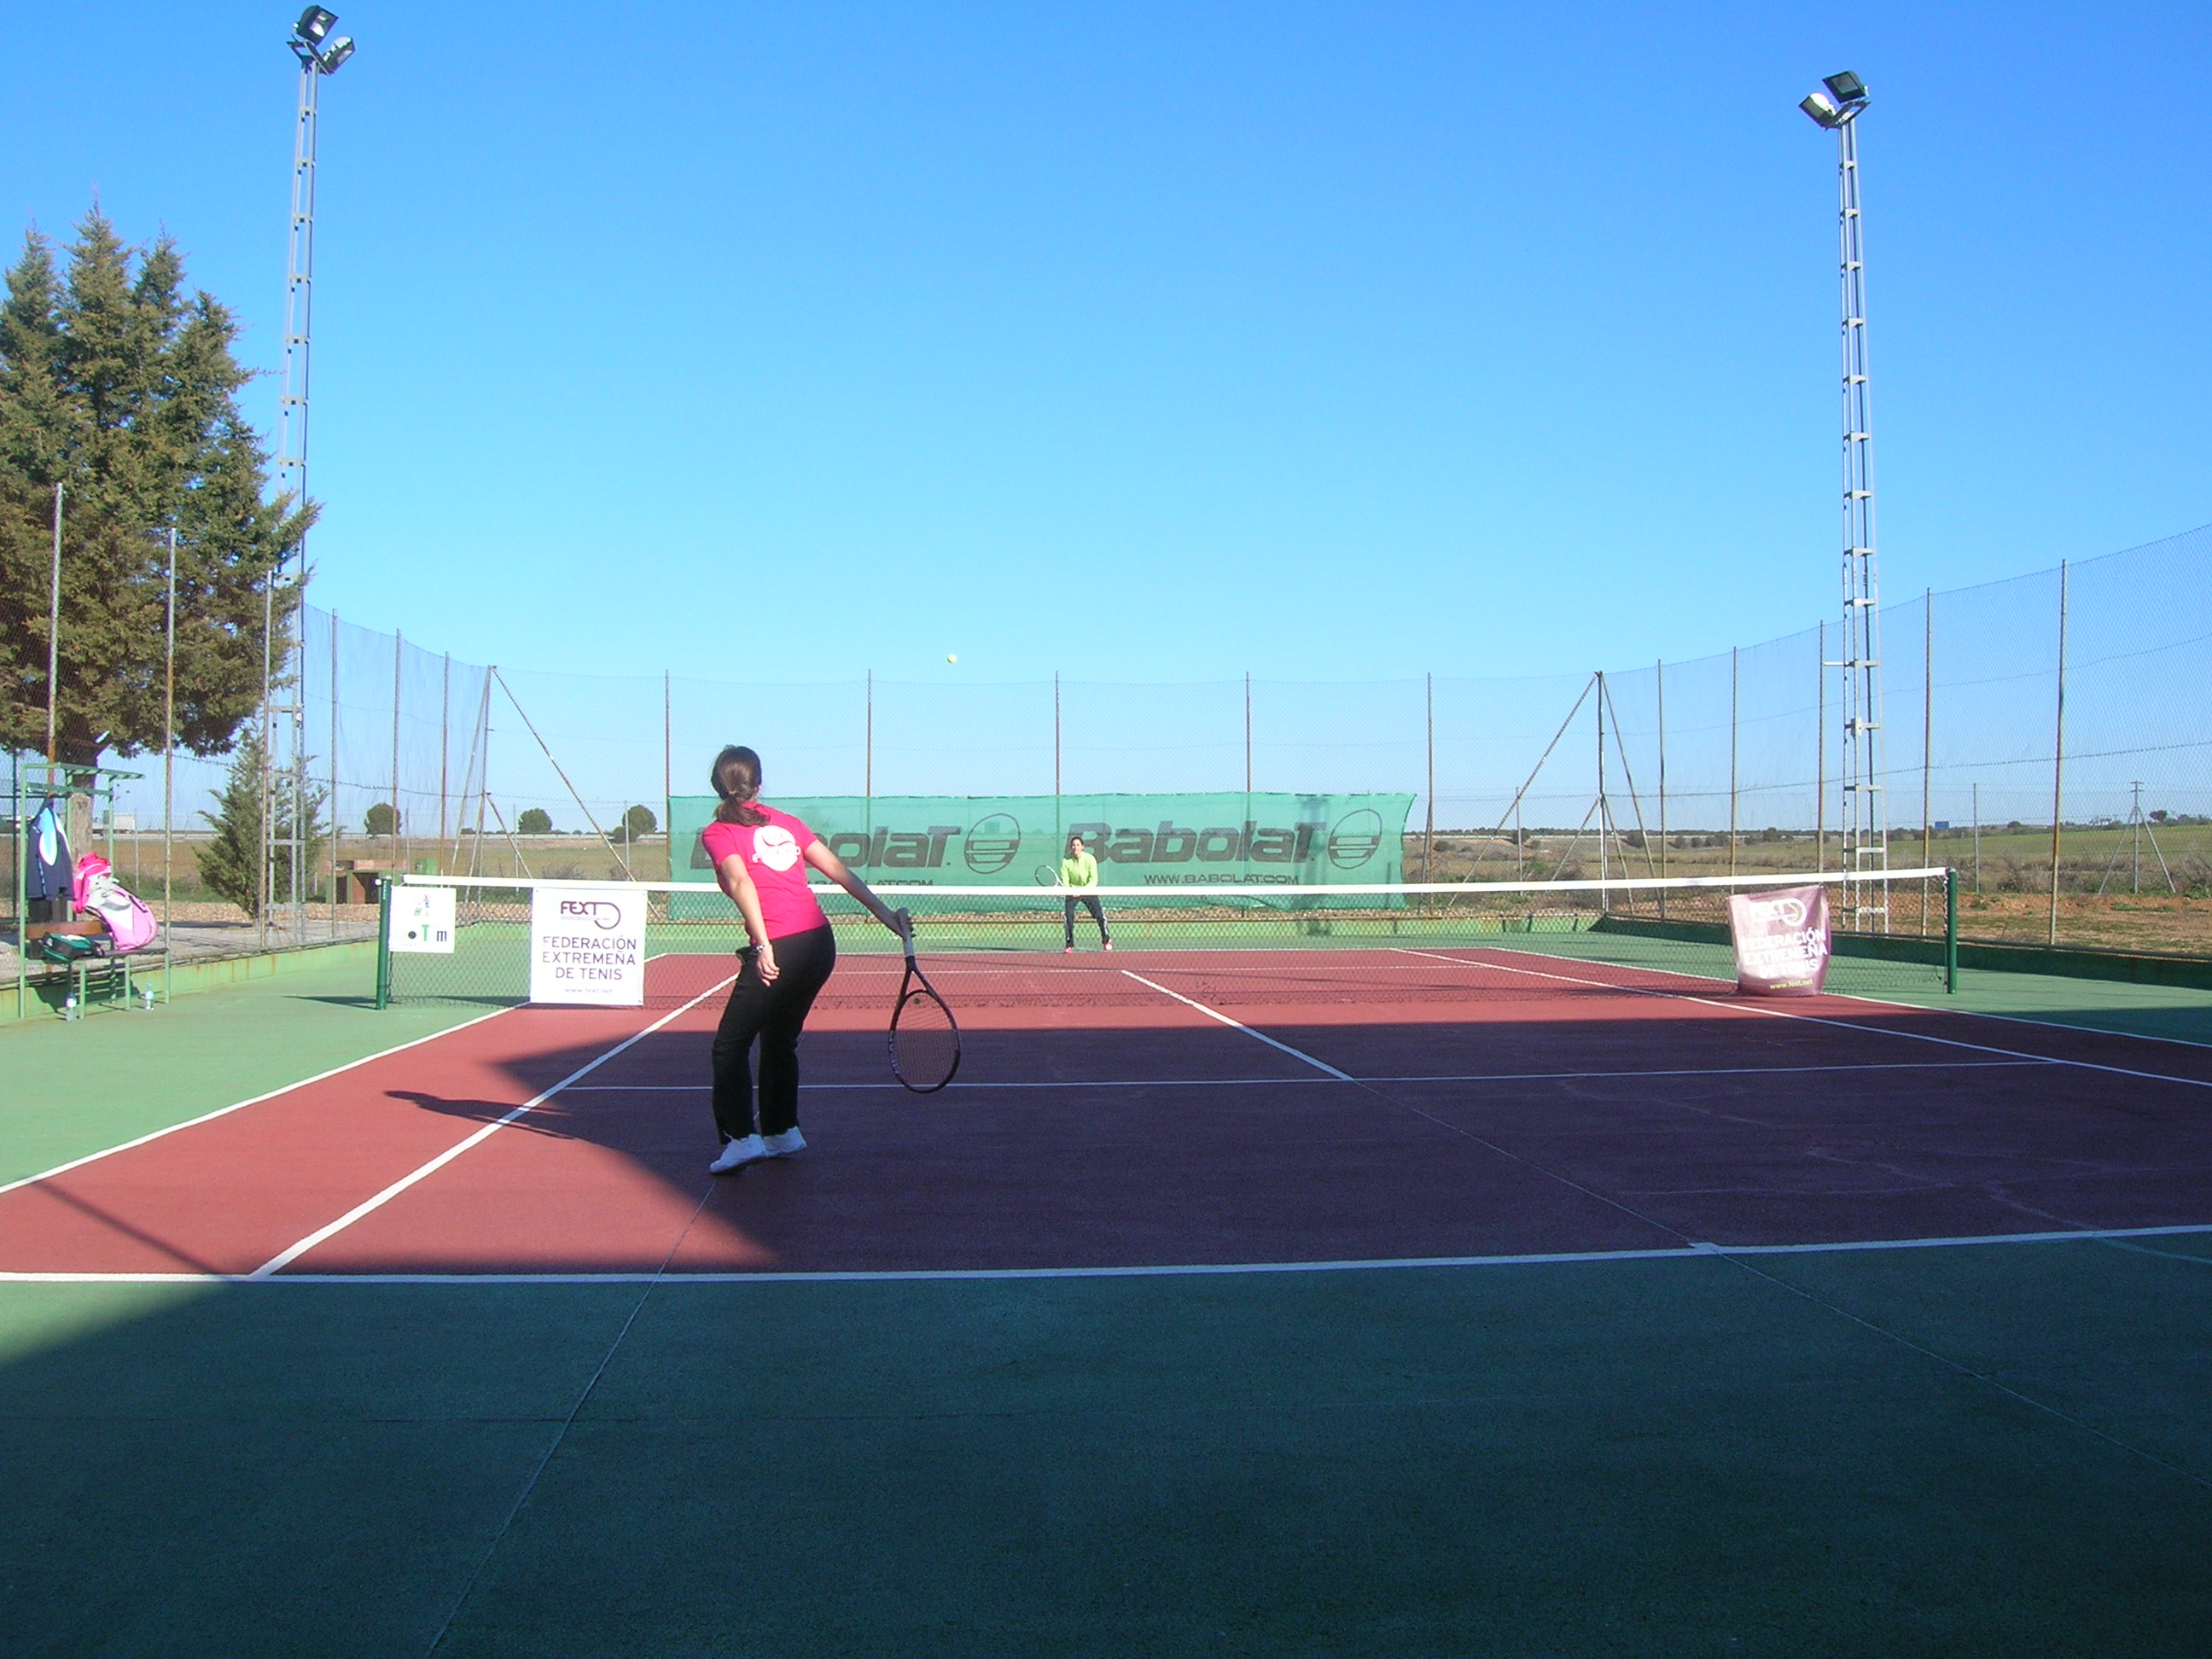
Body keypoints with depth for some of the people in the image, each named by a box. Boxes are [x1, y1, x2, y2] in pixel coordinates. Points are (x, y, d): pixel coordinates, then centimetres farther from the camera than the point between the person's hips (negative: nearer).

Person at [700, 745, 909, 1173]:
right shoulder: (784, 822, 16)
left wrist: (763, 946, -22)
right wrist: (884, 913, 15)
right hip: (820, 941, 6)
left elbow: (741, 883, -15)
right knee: (780, 1040, 22)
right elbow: (840, 871, 13)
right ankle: (781, 1132, 27)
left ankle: (741, 1138, -3)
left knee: (731, 1047, 6)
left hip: (779, 951, -6)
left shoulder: (717, 833, 1)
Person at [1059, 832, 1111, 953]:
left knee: (1099, 916, -3)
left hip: (1089, 892, 0)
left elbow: (1094, 880, -20)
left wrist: (1082, 891, -33)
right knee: (1068, 918, -14)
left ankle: (1106, 940, 21)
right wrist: (1070, 891, -32)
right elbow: (1064, 881, -12)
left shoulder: (1090, 859, -16)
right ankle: (1070, 945, 1)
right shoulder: (1066, 861, -13)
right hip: (1072, 892, 0)